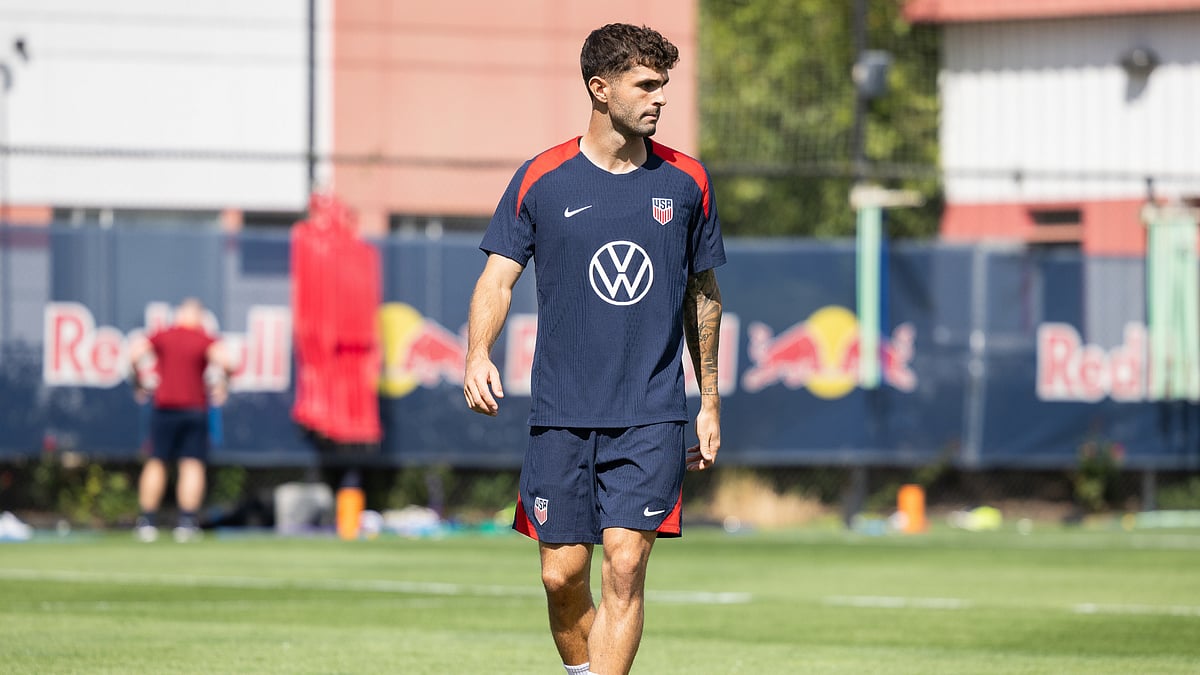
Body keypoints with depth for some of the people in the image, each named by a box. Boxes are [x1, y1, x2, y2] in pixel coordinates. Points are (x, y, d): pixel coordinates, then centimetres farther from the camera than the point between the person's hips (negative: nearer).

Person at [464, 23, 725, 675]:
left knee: (624, 570, -12)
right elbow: (498, 278, 0)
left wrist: (710, 402, 17)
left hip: (651, 418, 0)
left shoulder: (686, 181, 6)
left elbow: (703, 293, 16)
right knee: (562, 576, 1)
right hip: (561, 417, 0)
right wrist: (477, 356, -20)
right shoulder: (541, 179, 1)